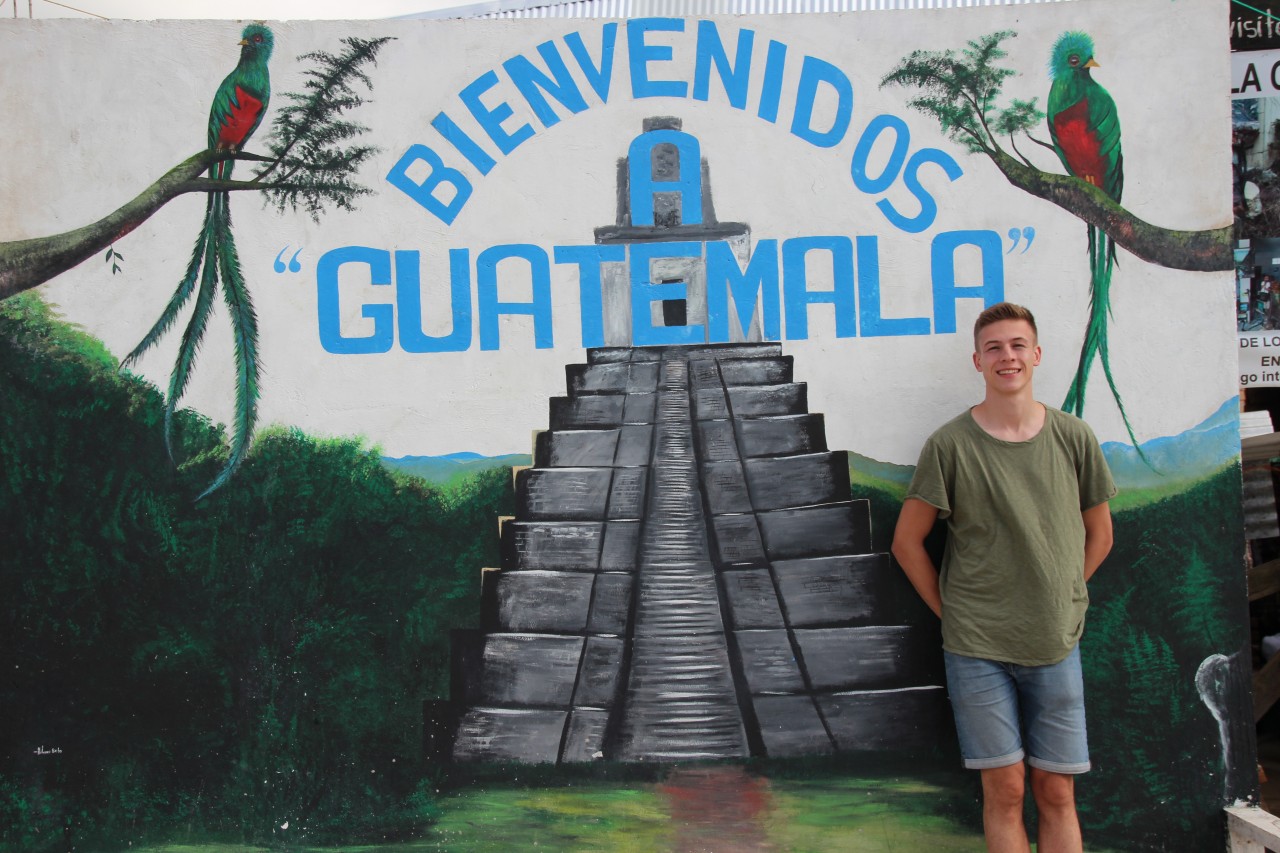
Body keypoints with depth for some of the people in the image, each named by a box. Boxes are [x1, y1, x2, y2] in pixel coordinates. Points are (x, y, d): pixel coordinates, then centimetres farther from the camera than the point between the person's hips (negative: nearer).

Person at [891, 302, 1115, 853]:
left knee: (1056, 793, 8)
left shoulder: (1074, 438, 3)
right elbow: (907, 542, 0)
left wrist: (1061, 599, 7)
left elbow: (1099, 534, 15)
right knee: (1005, 791, 3)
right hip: (976, 648, -2)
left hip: (1056, 643, 3)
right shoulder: (949, 444, -5)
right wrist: (952, 612, -1)